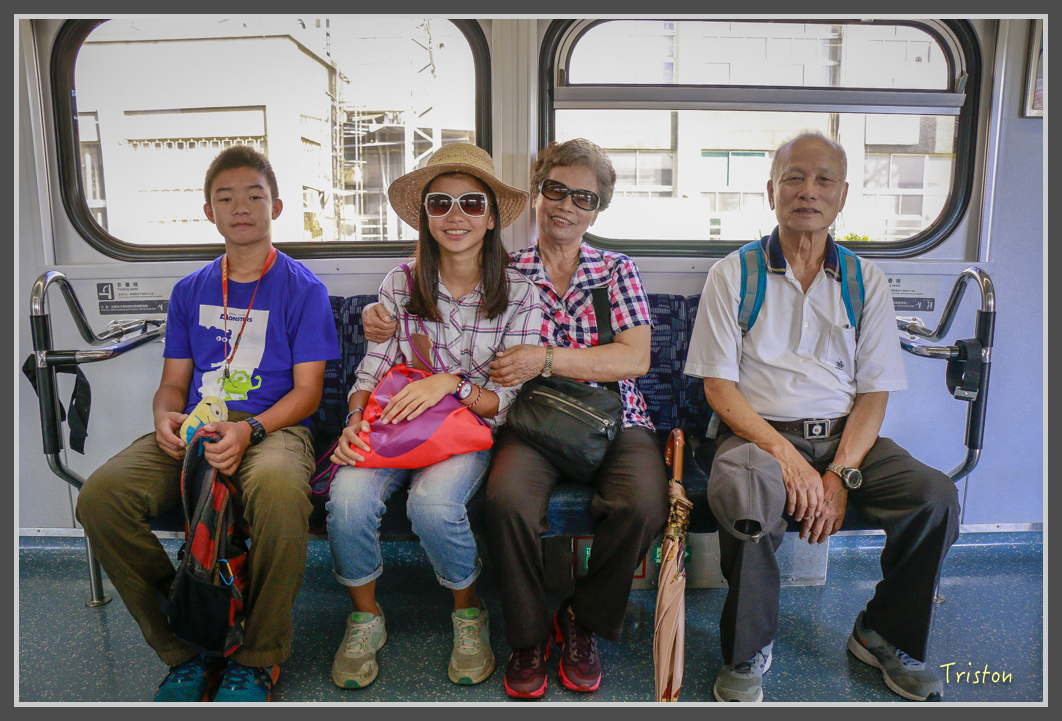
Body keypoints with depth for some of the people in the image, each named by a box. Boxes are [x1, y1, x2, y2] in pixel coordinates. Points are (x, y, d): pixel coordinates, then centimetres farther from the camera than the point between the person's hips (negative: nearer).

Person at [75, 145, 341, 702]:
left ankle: (257, 660, -13)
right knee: (100, 495, -24)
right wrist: (166, 419, -6)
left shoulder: (303, 287, 5)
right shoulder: (190, 291, 18)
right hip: (193, 427, 5)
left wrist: (248, 430, -19)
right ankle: (184, 651, -3)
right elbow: (173, 382, 18)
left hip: (273, 426, -4)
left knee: (278, 489, -40)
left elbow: (307, 390, -1)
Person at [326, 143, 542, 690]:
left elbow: (507, 400, -5)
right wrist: (355, 422, -18)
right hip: (396, 424, 2)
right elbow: (372, 371, 1)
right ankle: (365, 617, 2)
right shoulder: (400, 285, 0)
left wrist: (451, 383, -22)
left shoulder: (517, 295, -4)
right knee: (349, 496, -28)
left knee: (432, 501, -32)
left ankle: (468, 612, 0)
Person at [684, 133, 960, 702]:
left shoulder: (866, 282, 10)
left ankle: (884, 636, 7)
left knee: (935, 495, -21)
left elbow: (874, 394, 5)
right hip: (758, 432, -3)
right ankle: (747, 653, -8)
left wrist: (841, 474, -12)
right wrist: (784, 453, -17)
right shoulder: (733, 274, 2)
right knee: (745, 496, -35)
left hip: (845, 436, 4)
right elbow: (719, 387, -3)